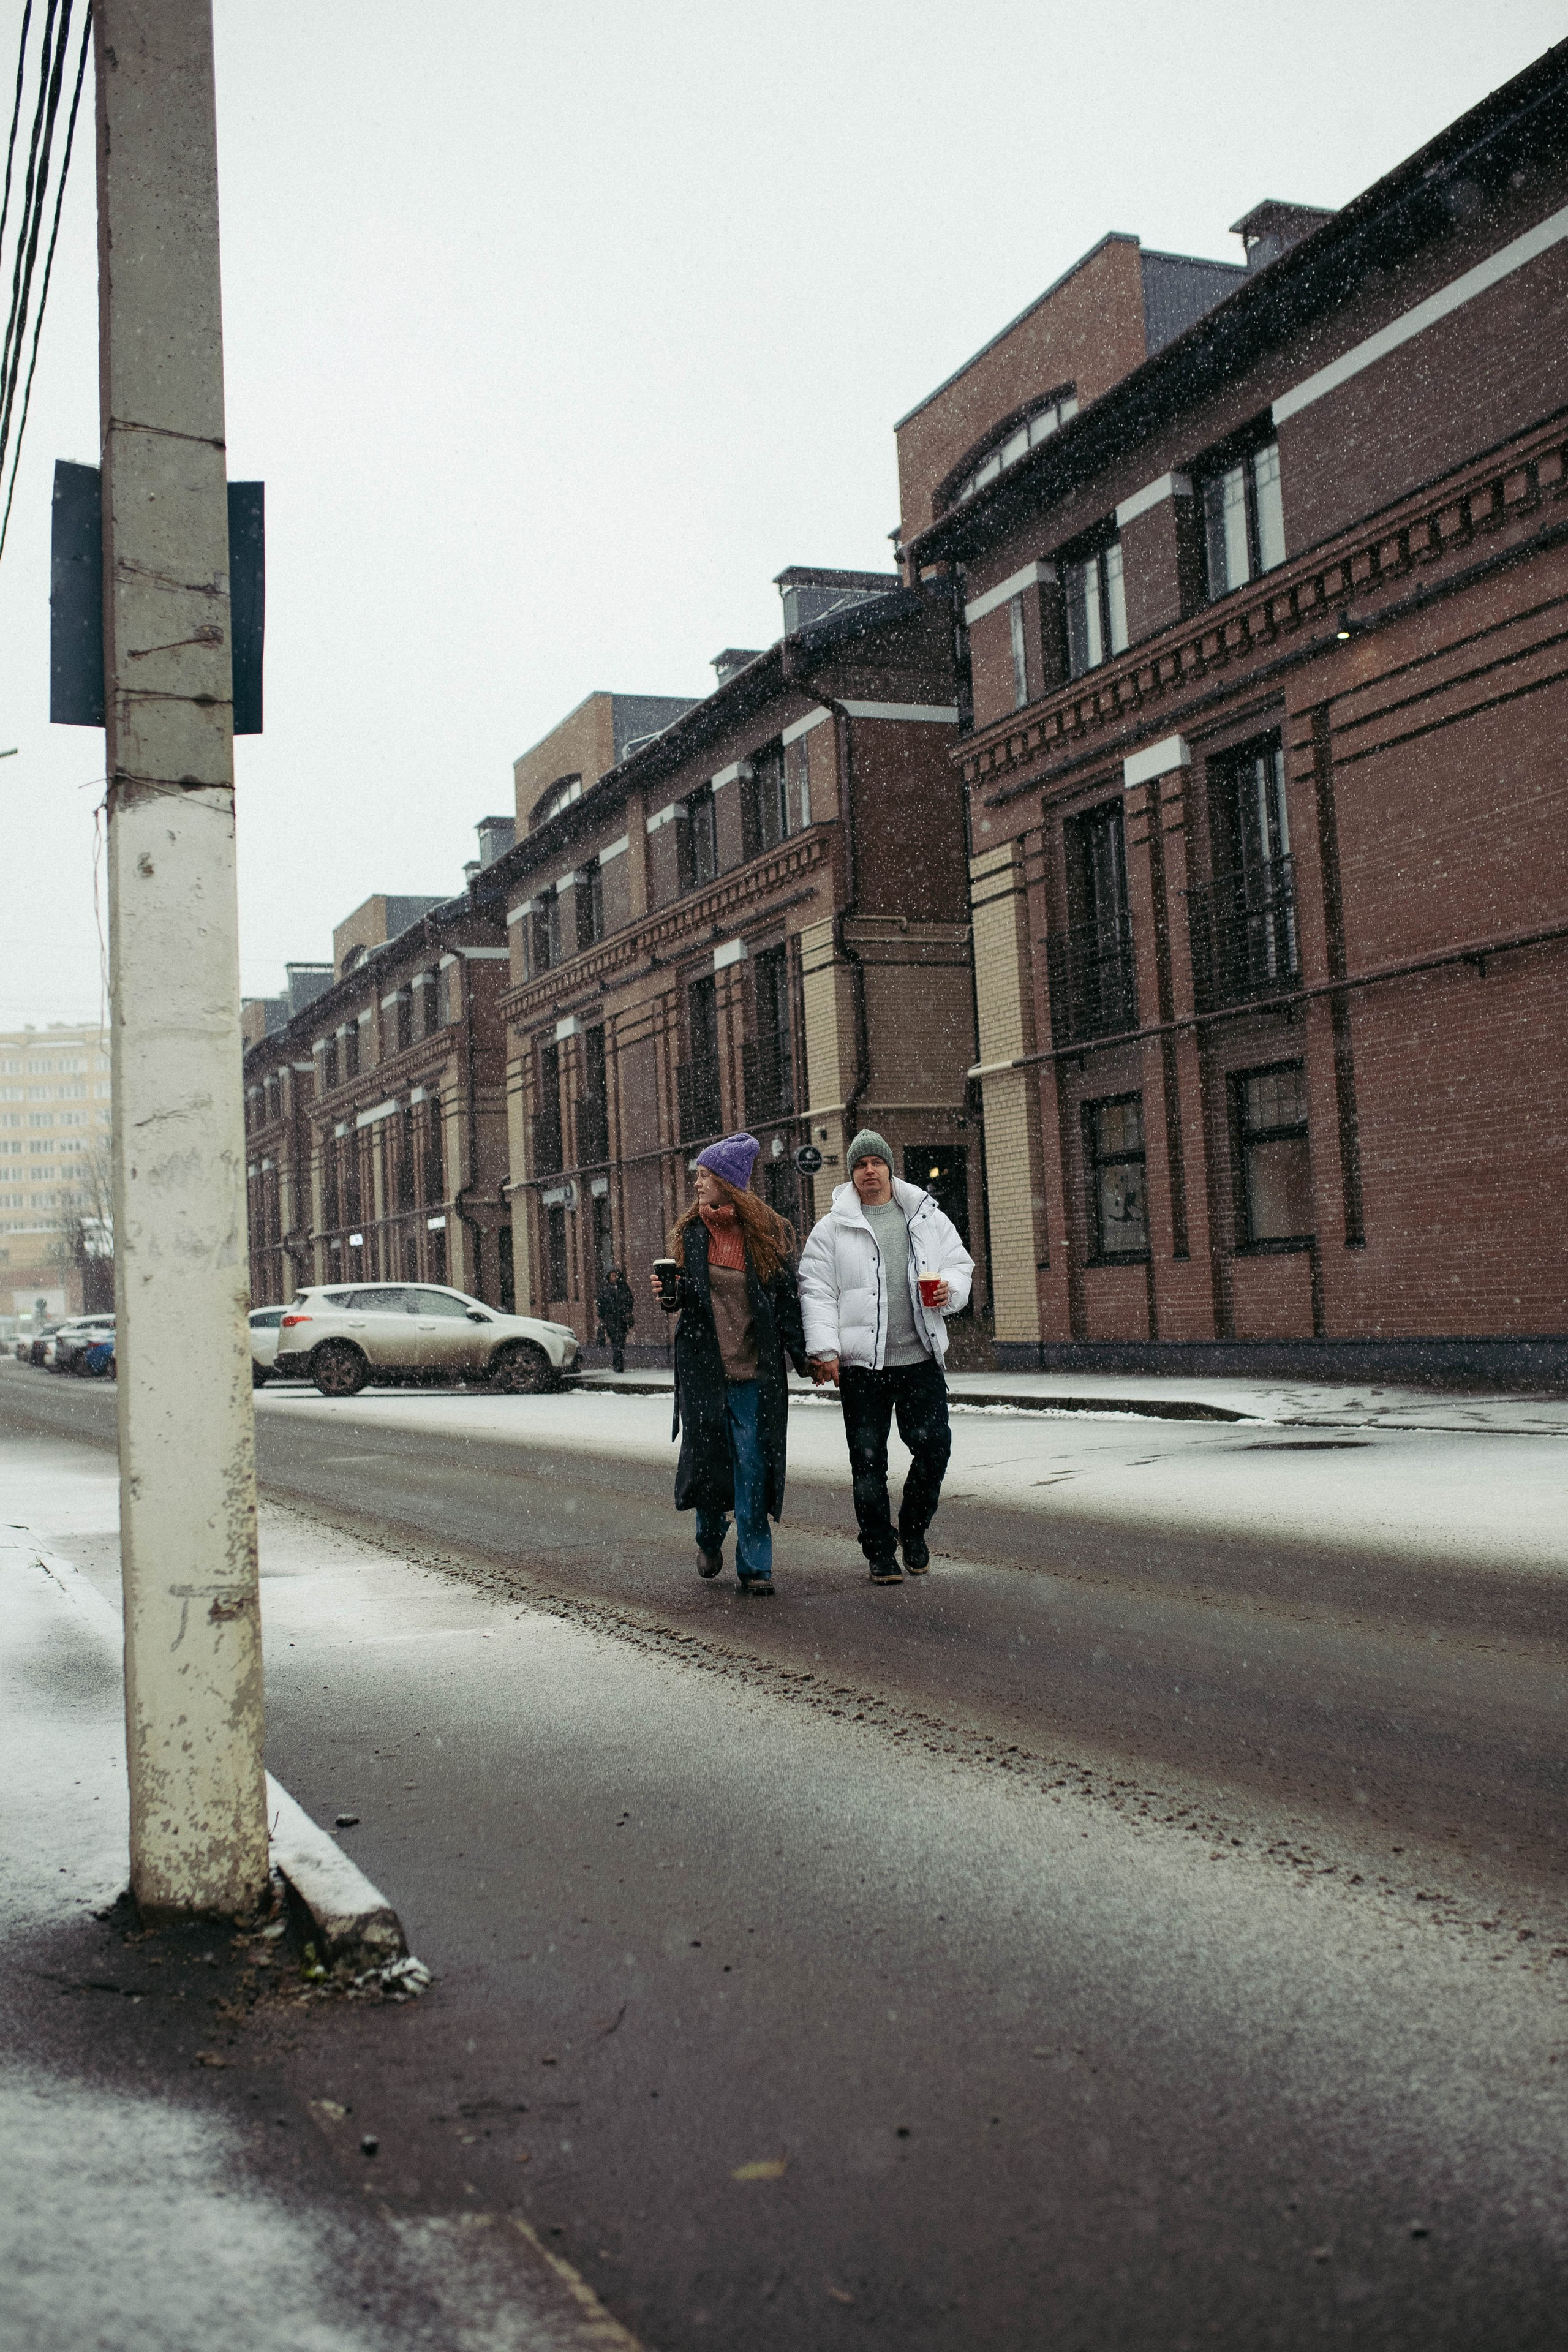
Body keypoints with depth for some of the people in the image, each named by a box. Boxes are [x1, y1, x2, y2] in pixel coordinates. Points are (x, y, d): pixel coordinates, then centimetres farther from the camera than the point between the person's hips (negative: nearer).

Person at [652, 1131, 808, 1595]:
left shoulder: (771, 1233, -1)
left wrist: (806, 1358, -4)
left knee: (754, 1466, -4)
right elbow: (684, 1292, 15)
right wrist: (669, 1294, -8)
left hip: (754, 1369, -2)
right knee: (706, 1456, 6)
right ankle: (710, 1536, 35)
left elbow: (786, 1301, 1)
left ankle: (755, 1565, 5)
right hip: (703, 1366, 2)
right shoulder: (692, 1232, 7)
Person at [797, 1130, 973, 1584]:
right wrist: (824, 1349, -10)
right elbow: (816, 1291, 0)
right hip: (861, 1364, -2)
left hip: (921, 1359, 2)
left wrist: (952, 1288, -6)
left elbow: (960, 1263, 18)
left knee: (934, 1445, -4)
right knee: (868, 1459, 2)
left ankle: (913, 1530, 21)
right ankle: (880, 1551, 15)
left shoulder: (929, 1219, 11)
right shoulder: (832, 1228, 4)